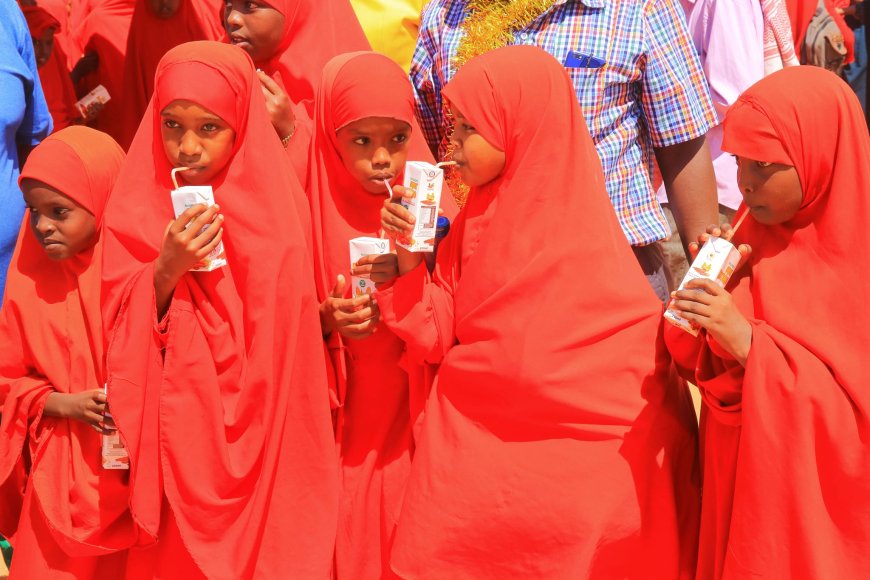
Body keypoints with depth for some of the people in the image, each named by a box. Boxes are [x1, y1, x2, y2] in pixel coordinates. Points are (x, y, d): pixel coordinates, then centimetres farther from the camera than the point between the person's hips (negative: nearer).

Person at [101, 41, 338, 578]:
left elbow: (294, 330, 3)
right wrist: (166, 271, -20)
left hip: (262, 432, 0)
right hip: (179, 433, 0)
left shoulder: (274, 206, -4)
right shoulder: (139, 211, -4)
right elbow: (125, 341, -8)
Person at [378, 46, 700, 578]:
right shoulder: (474, 224, 5)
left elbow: (644, 341, -10)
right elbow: (439, 339, 1)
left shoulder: (580, 229, -11)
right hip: (480, 445, 5)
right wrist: (410, 260, -11)